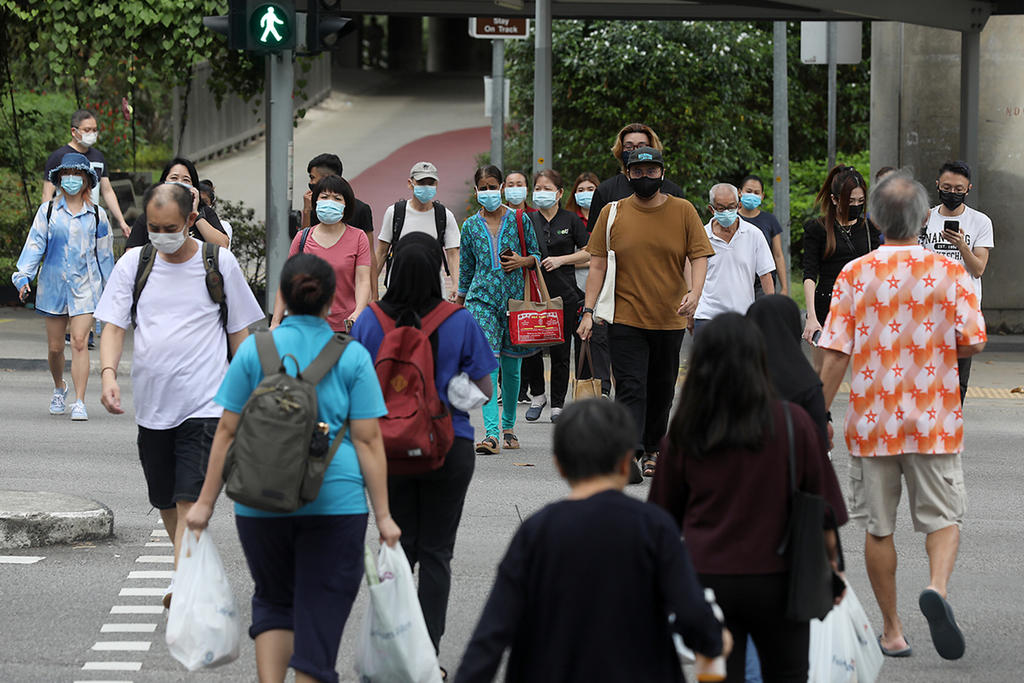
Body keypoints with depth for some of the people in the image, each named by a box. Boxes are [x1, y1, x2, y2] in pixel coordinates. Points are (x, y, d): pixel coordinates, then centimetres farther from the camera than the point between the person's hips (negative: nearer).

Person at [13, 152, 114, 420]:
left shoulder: (97, 215, 6)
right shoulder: (48, 211, 5)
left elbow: (104, 254, 13)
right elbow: (35, 244, 1)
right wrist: (23, 276, -11)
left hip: (85, 286, -1)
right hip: (53, 284, 1)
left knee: (80, 342, -14)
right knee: (55, 346, 7)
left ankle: (79, 402, -14)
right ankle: (59, 388, 35)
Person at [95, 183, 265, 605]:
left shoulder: (220, 263, 0)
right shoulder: (132, 264, 5)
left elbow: (240, 332, 7)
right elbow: (113, 326, 1)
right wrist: (108, 373, -18)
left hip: (205, 403, -4)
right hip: (151, 403, 4)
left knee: (190, 498, -15)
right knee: (165, 501, 13)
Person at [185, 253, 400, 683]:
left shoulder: (254, 351, 1)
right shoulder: (352, 357, 0)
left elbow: (227, 431, 1)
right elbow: (368, 440, -3)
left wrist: (206, 502, 7)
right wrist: (383, 515, -1)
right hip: (335, 502, -1)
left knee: (273, 601, 18)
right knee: (321, 614, 4)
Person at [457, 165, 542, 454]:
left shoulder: (519, 220, 4)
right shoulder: (471, 226, 7)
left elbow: (536, 255, 11)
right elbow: (465, 268, 14)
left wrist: (523, 261, -11)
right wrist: (458, 304, 17)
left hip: (514, 297, 0)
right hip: (482, 299, 0)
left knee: (511, 366, 7)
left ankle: (508, 425, 27)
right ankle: (491, 433, -22)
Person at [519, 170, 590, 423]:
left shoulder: (570, 221, 3)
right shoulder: (527, 221, 8)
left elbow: (588, 252, 4)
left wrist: (560, 260, -8)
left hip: (564, 295, -2)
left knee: (560, 351, 1)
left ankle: (558, 404, 10)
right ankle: (537, 395, 16)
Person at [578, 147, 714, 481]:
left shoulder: (683, 211, 2)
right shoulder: (612, 213, 2)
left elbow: (699, 256, 0)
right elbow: (598, 264, 3)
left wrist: (695, 291, -19)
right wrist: (588, 311, -4)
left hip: (670, 319, 2)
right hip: (625, 318, -2)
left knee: (661, 390, 11)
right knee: (630, 388, -12)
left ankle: (653, 450, 27)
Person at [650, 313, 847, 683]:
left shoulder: (686, 430, -6)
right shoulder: (792, 422, -10)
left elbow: (666, 513, 5)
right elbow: (823, 507, -3)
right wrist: (831, 567, 9)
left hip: (706, 578, 1)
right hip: (775, 579, -1)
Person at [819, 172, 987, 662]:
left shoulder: (855, 274, -5)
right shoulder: (950, 273, -4)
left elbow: (836, 354, -7)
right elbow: (973, 342, -7)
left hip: (872, 420, 0)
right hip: (934, 421, 0)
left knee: (879, 528, 11)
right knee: (943, 518, 8)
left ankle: (891, 631, 14)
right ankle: (937, 585, -21)